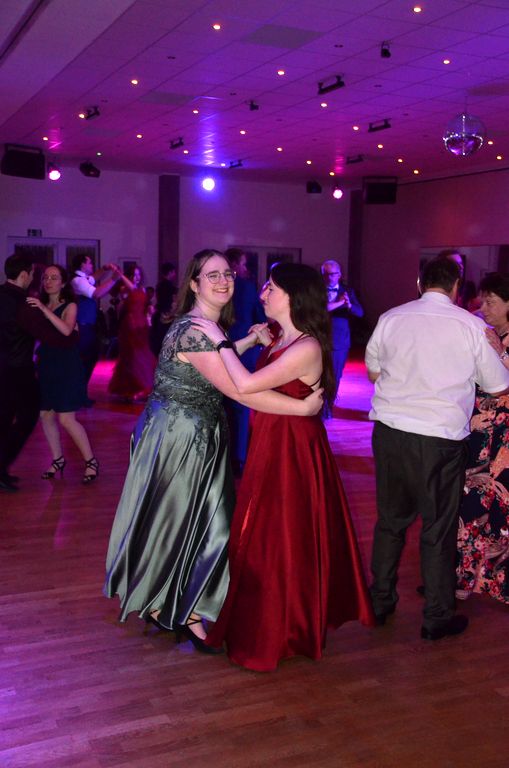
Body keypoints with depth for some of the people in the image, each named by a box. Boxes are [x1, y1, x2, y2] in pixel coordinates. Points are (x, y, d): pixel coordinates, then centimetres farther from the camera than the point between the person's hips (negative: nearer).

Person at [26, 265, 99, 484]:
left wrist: (44, 309, -28)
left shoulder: (70, 306, -6)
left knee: (66, 419, -8)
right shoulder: (39, 304, 9)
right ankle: (58, 459, 25)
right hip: (46, 366, 6)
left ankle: (91, 461, 6)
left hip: (67, 368, -5)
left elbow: (66, 330, -25)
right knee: (45, 415, 8)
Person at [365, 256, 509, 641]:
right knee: (439, 529, 11)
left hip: (390, 432, 3)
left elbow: (373, 372, 15)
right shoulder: (471, 326, -6)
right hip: (442, 438, -3)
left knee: (391, 520, 18)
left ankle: (380, 602, 31)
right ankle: (437, 617, 22)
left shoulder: (391, 319, 0)